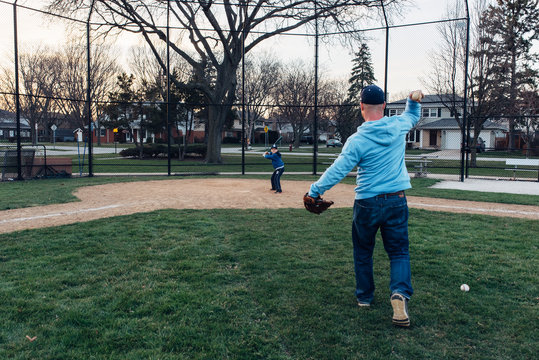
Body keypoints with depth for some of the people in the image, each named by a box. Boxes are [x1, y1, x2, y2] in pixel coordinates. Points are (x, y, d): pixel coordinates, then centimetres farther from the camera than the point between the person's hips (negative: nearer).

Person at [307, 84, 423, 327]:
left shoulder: (357, 140, -14)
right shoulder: (399, 125, -1)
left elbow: (337, 170, -15)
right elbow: (413, 116, 25)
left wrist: (315, 190, -7)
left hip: (367, 204, -3)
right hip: (397, 201, 3)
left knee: (363, 252, 16)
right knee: (399, 252, 8)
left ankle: (364, 296, 28)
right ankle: (400, 293, -14)